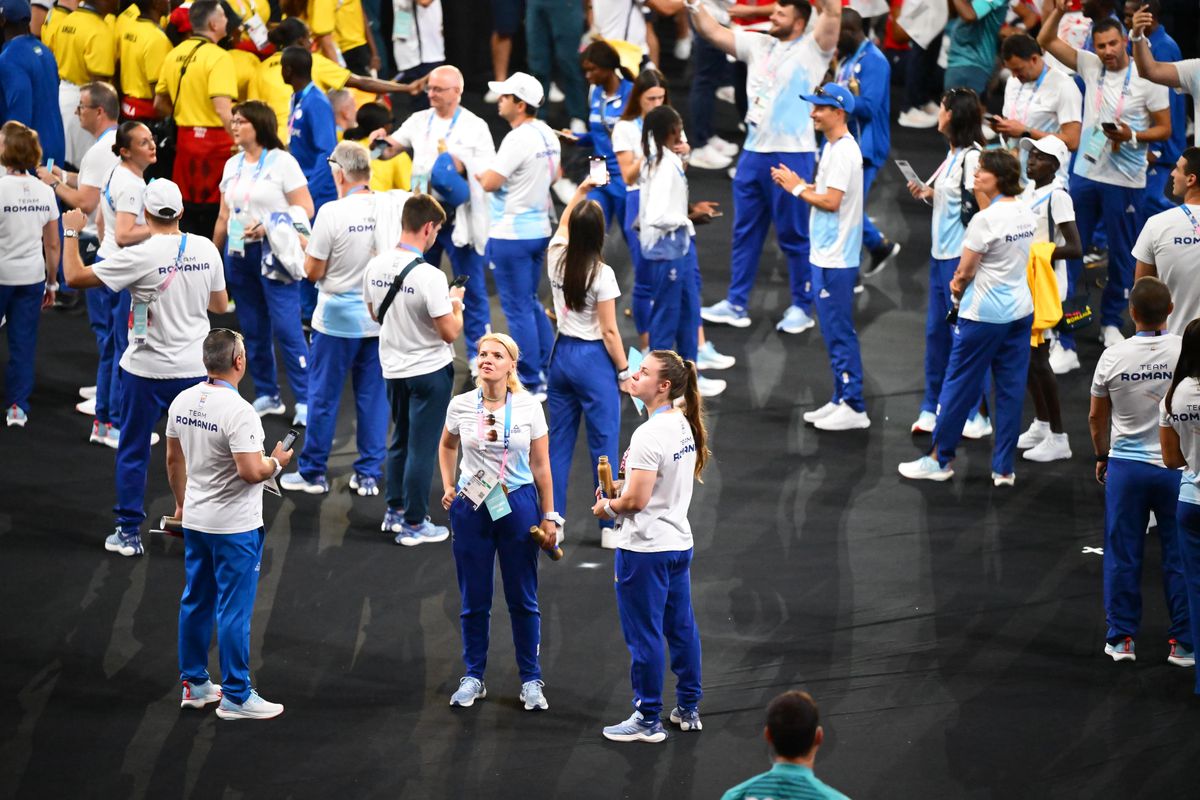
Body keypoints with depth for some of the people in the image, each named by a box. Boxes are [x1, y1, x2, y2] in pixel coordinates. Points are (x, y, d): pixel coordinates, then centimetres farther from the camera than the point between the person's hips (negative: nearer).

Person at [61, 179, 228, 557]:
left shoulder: (141, 256, -18)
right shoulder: (206, 250, -4)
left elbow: (75, 276, -13)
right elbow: (220, 304, 9)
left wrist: (71, 233, 1)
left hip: (148, 371, -4)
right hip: (195, 367, 4)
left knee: (132, 453, 10)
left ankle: (129, 532, 13)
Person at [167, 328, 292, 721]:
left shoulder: (182, 402, 2)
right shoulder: (238, 412, -23)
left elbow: (173, 459, 12)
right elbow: (251, 471, -27)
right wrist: (276, 462, -6)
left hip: (195, 522, 8)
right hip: (235, 526, -8)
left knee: (196, 603, 16)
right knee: (234, 610, -2)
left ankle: (194, 684, 25)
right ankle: (236, 696, 3)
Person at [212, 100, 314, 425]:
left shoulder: (282, 162, -5)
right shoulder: (232, 165, 14)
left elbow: (305, 209, -10)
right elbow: (224, 216, 19)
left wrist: (268, 227, -20)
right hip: (239, 253, 6)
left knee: (287, 328, -11)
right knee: (253, 330, 8)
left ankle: (304, 400, -8)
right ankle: (267, 396, 17)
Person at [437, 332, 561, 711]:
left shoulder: (529, 407, -6)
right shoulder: (461, 405, -3)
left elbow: (541, 465, 0)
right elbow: (447, 445, 18)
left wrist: (549, 517, 0)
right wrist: (448, 487, 8)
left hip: (518, 505, -1)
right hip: (471, 508, 1)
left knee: (523, 599, 5)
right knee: (474, 599, 8)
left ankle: (531, 681, 14)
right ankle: (473, 677, 20)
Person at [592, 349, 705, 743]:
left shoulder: (648, 435, -23)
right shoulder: (683, 426, 6)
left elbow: (636, 500, -24)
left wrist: (606, 508, -4)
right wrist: (621, 486, 8)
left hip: (645, 549, -9)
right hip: (679, 543, 9)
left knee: (644, 634, 1)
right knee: (681, 628, 17)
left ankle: (647, 720, 9)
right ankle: (688, 709, 27)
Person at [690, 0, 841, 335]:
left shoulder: (812, 49, -5)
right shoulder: (758, 45, 12)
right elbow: (713, 32, 14)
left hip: (792, 156, -7)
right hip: (754, 153, 7)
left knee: (794, 235, 1)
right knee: (745, 231, 12)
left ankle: (801, 308, 11)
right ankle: (736, 305, 19)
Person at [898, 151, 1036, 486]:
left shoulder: (985, 220, -19)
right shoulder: (1027, 214, 4)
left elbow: (965, 272, -12)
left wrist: (959, 292, 9)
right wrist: (965, 282, 8)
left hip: (983, 316, -7)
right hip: (1020, 311, 7)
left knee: (959, 387, 6)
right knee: (1011, 389, 9)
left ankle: (939, 459, 16)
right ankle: (1004, 468, 12)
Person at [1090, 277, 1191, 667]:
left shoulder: (1113, 357, -8)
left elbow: (1096, 417, 4)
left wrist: (1102, 456, 22)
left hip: (1125, 464, 1)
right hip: (1177, 468, -1)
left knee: (1122, 556, 12)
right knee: (1180, 557, 8)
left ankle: (1122, 637, 17)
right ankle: (1183, 642, 11)